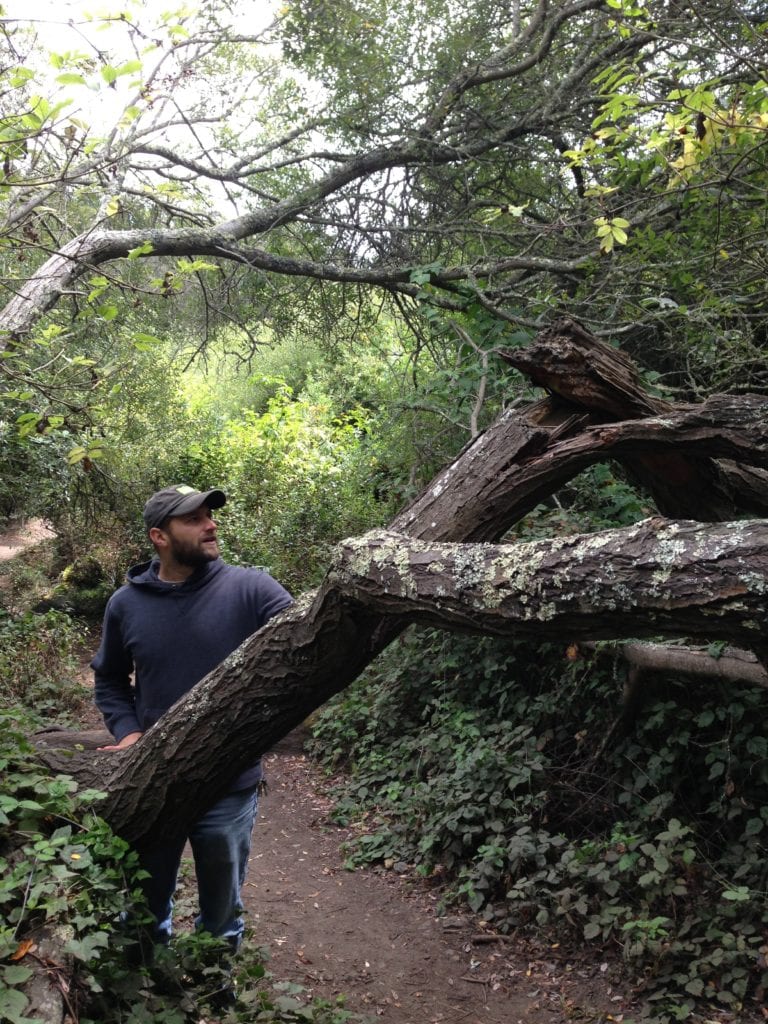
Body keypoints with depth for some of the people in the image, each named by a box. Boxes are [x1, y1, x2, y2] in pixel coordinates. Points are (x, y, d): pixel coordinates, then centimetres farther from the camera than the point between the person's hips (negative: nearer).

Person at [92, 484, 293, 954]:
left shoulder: (250, 589, -13)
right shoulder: (126, 604, -3)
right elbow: (109, 679, 11)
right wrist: (128, 731, -6)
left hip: (230, 789, -2)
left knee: (222, 913, 21)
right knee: (146, 905, 25)